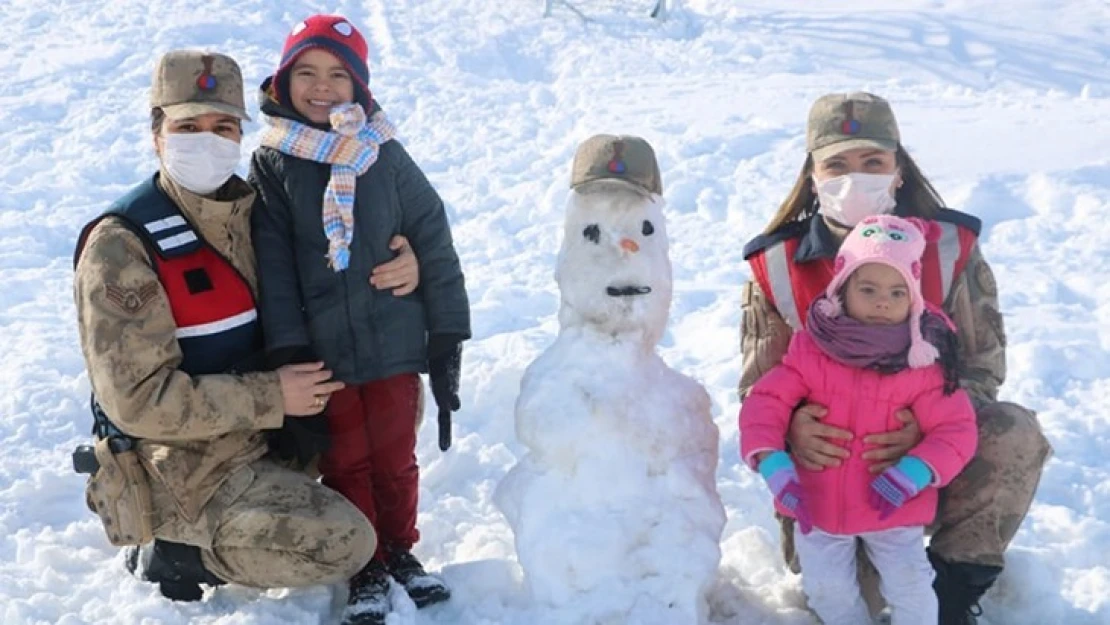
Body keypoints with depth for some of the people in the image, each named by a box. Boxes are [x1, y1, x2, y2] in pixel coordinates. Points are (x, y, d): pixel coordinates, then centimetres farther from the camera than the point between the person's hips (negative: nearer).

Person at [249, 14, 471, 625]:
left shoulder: (385, 155, 0)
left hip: (393, 343, 1)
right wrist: (289, 350, -12)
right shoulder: (272, 163, 0)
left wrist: (447, 340, -1)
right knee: (346, 464, 9)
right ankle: (365, 567, 24)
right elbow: (272, 263, -5)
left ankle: (400, 550, 31)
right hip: (320, 350, 0)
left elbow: (434, 245, 1)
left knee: (395, 459, 12)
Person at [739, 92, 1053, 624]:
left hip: (930, 447, 0)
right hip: (823, 459, 0)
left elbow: (984, 365, -7)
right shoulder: (777, 267, -9)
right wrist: (790, 427, -31)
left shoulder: (949, 248, -8)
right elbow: (758, 387, -5)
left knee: (1014, 435, -28)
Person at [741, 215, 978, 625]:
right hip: (817, 503, 1)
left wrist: (915, 471, -28)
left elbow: (955, 428, -12)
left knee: (910, 589, 3)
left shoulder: (925, 360, -12)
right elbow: (766, 401, -11)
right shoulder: (811, 348, -11)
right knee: (828, 590, 7)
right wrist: (772, 461, -27)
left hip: (893, 509, -1)